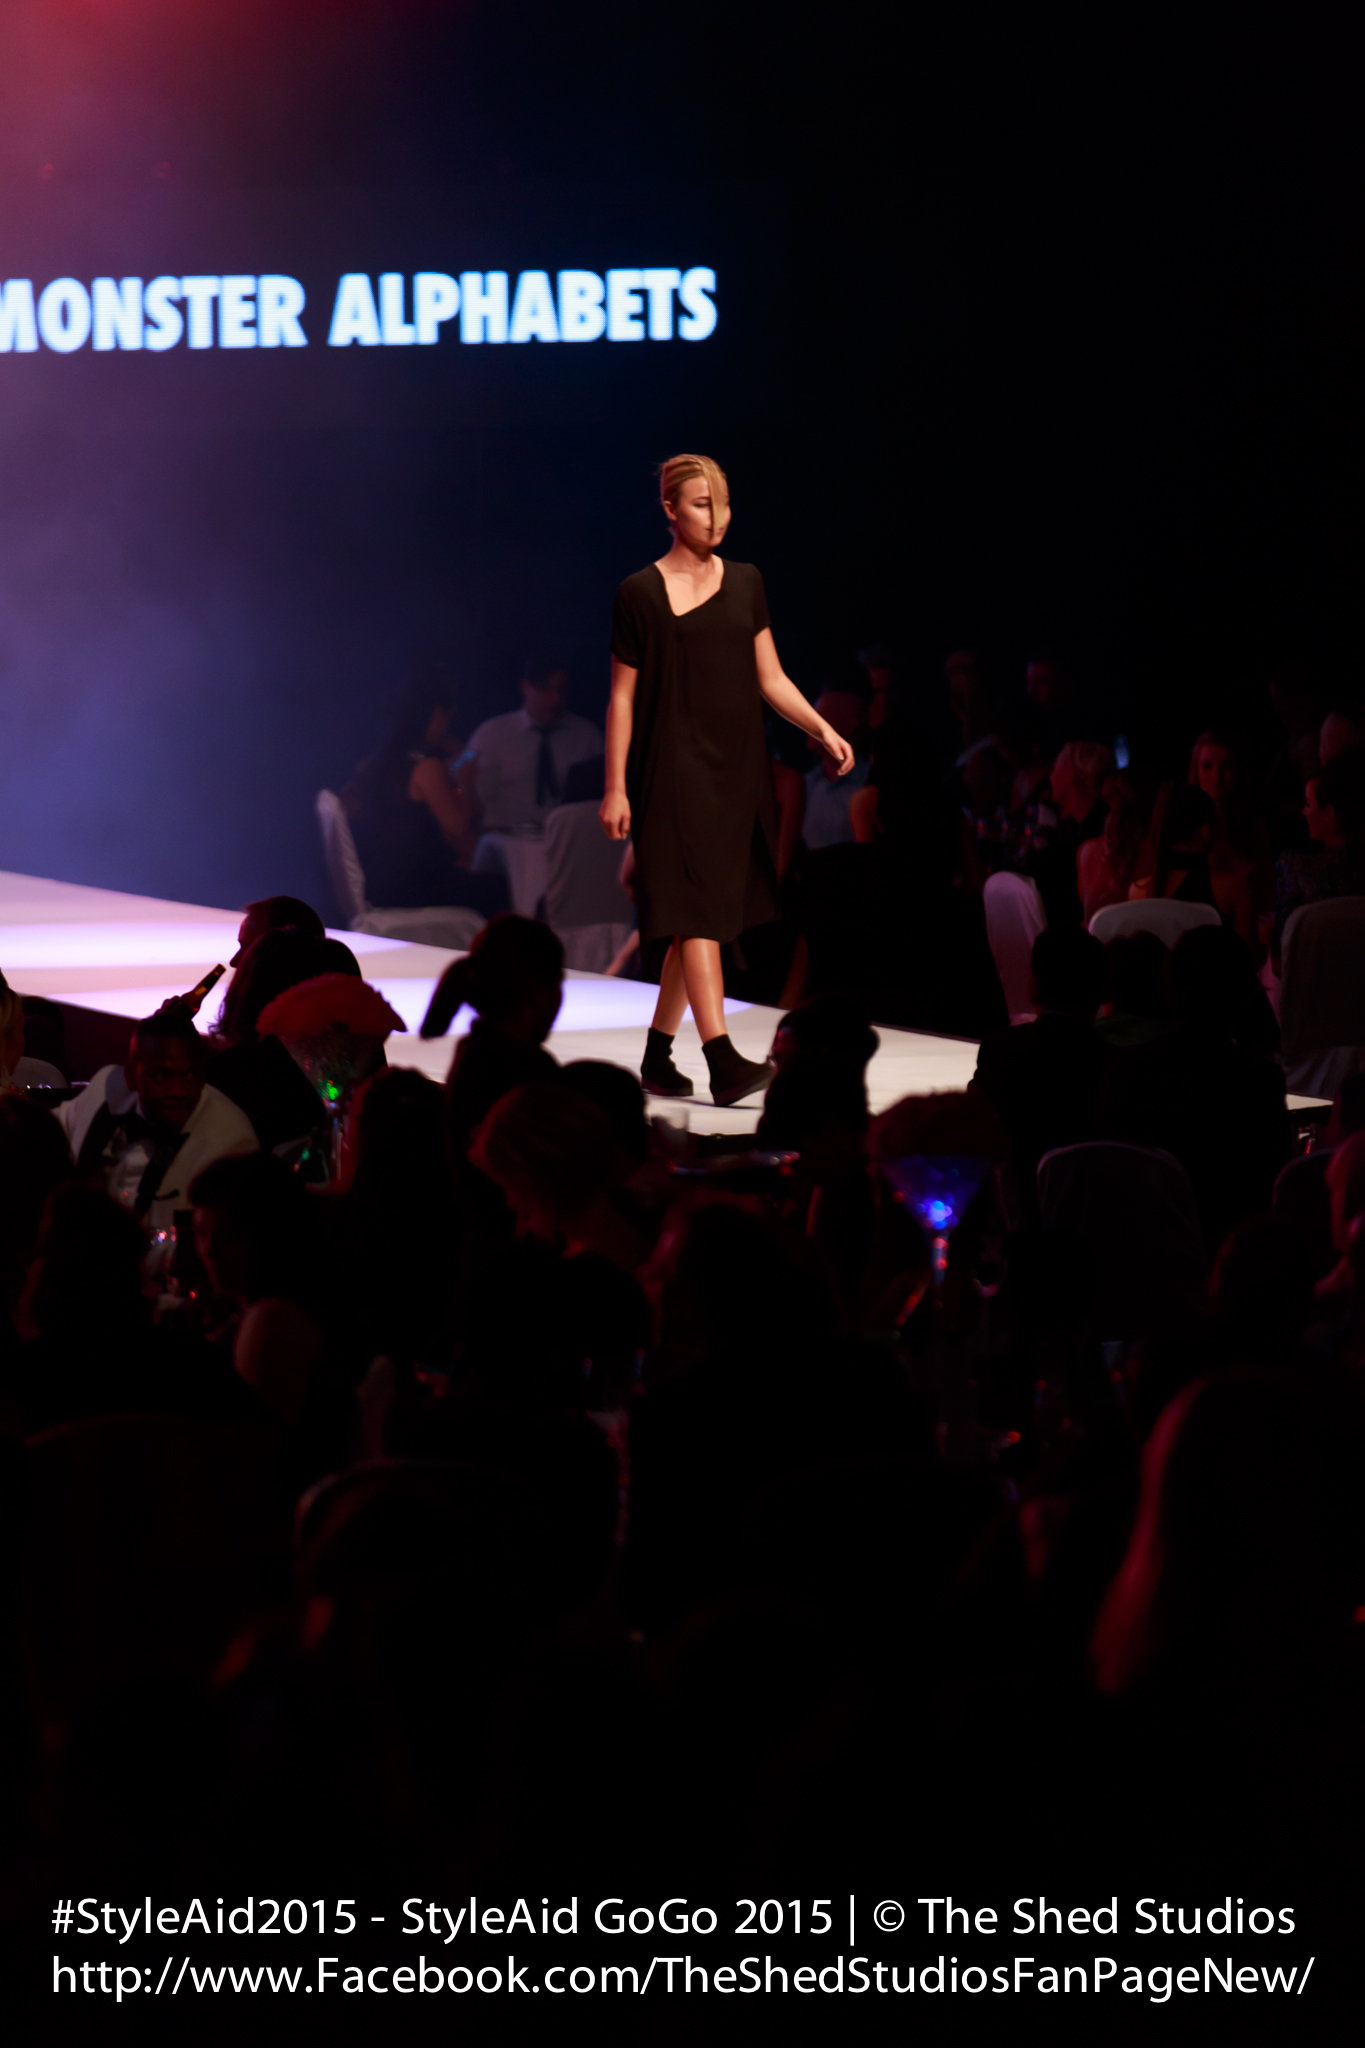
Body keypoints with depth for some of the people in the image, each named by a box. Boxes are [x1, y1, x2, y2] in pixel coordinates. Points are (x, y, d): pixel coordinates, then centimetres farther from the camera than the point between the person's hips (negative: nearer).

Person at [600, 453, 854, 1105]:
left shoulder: (745, 582, 11)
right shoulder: (641, 593, -2)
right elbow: (623, 696, -1)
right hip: (674, 768, -5)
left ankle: (658, 1055, 19)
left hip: (737, 768, 5)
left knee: (701, 917, 8)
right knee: (697, 911, -13)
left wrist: (823, 729, -2)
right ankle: (723, 1063, -19)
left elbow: (770, 679, 13)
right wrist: (615, 787, -5)